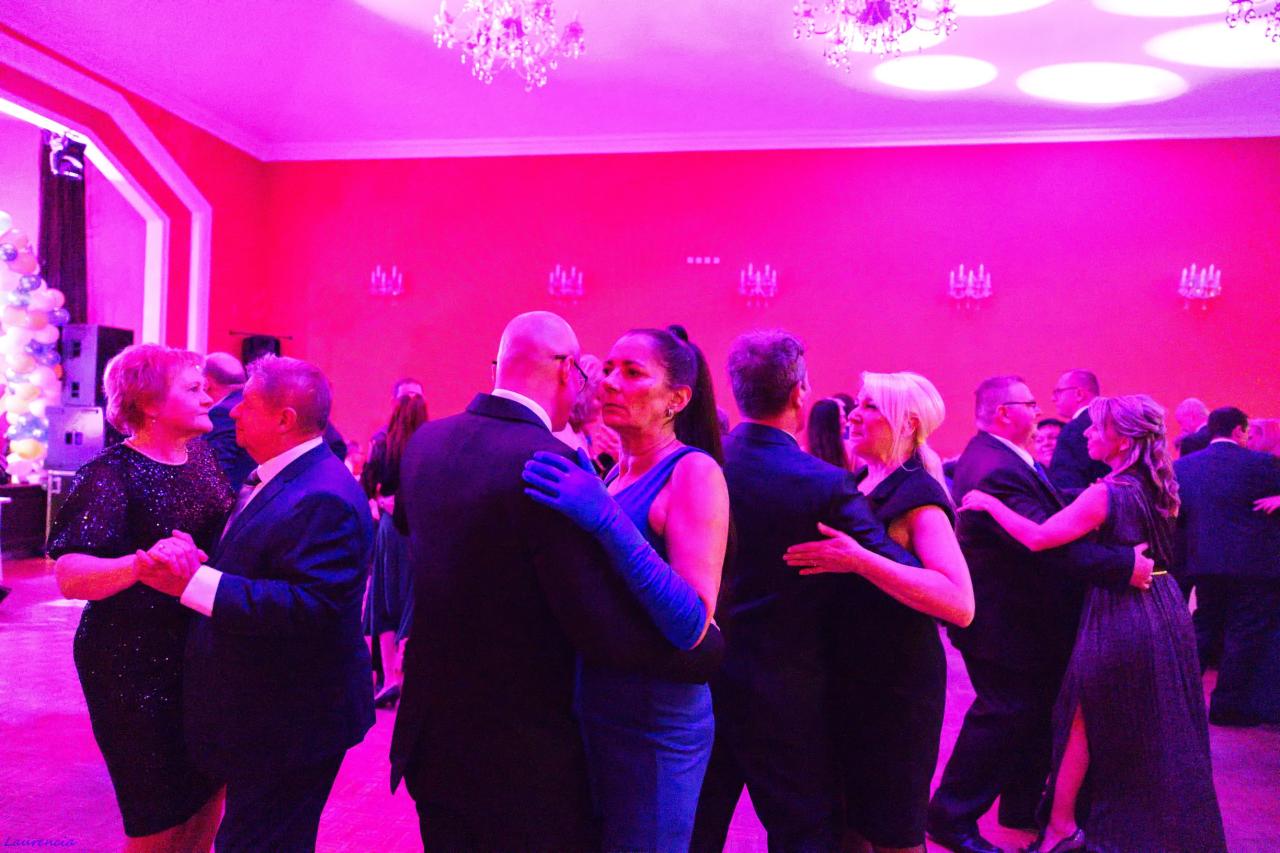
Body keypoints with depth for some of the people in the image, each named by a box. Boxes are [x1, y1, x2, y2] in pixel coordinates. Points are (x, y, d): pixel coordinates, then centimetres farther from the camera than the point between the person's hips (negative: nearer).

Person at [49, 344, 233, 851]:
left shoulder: (202, 456, 4)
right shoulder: (111, 476, -16)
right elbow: (69, 576, -26)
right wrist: (139, 565, -44)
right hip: (137, 669, -6)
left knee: (208, 794, 17)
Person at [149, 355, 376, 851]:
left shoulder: (324, 499, -26)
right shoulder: (271, 478, 8)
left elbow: (311, 607, -33)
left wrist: (195, 582, -32)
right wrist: (194, 562, 0)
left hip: (289, 728, -10)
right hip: (265, 716, 10)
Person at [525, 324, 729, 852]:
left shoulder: (694, 471, -17)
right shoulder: (616, 472, 5)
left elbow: (693, 626, -26)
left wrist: (607, 522, -32)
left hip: (655, 726, -7)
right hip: (597, 711, 8)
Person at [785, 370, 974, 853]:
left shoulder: (918, 496, -15)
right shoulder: (858, 486, 7)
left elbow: (960, 605, -29)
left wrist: (860, 560, -34)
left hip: (896, 686, -7)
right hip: (849, 677, 7)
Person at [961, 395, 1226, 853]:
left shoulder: (1106, 493, -20)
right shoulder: (1159, 490, 3)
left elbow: (1037, 538, -27)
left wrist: (989, 503, -18)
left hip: (1118, 620, -7)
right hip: (1167, 612, 8)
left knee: (1084, 722, 7)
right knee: (1162, 731, 20)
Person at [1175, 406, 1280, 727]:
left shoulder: (1182, 466, 3)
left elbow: (1175, 514, 6)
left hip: (1204, 562, 5)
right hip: (1252, 564, -5)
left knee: (1205, 628, 18)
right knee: (1245, 633, 6)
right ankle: (1228, 705, 12)